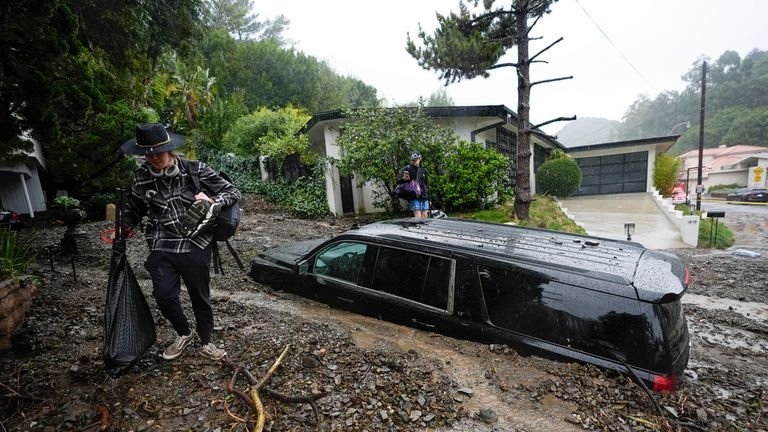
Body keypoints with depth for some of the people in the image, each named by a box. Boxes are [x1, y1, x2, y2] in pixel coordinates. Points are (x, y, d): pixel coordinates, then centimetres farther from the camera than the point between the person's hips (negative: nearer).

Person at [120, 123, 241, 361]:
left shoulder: (195, 170, -8)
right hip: (162, 248, 2)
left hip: (196, 246, -2)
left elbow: (233, 192, -5)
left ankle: (205, 342, 33)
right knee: (164, 295, -7)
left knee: (200, 296, 9)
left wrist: (211, 202, -23)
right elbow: (134, 209, 18)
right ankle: (183, 334, 25)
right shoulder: (140, 177, 1)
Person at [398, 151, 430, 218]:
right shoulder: (406, 169, 1)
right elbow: (399, 181, 0)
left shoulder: (423, 170, 14)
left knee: (425, 216, 6)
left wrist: (428, 198, 16)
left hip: (424, 197, 5)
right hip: (414, 197, -5)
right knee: (418, 217, -10)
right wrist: (403, 179, -23)